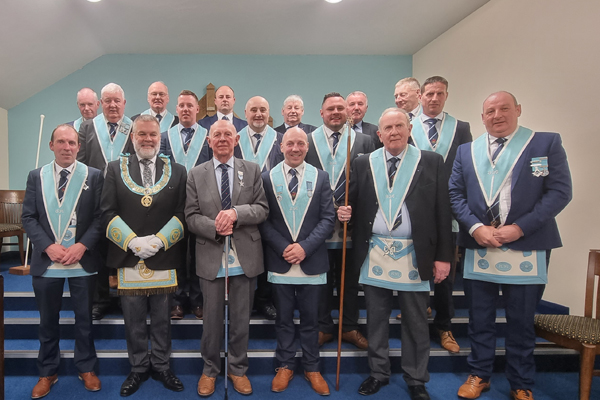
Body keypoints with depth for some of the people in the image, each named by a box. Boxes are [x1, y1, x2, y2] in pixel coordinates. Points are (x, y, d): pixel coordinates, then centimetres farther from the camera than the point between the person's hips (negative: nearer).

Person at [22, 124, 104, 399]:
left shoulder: (94, 176, -1)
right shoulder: (36, 176, 6)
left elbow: (100, 216, -4)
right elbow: (28, 217, 2)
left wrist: (82, 245, -15)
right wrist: (48, 246, -12)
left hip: (83, 261, -2)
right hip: (46, 261, 2)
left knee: (84, 319, 11)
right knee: (48, 321, 15)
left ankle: (86, 368, 28)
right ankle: (47, 373, 32)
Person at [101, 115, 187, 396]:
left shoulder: (177, 171, 5)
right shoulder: (116, 168, 6)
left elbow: (181, 213, 0)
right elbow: (108, 212, 0)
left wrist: (159, 241, -13)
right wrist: (132, 242, -12)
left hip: (164, 258, 0)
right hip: (127, 257, 0)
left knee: (161, 319, 12)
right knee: (133, 320, 11)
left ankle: (161, 366, 30)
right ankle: (138, 368, 30)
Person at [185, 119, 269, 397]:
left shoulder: (252, 170, 3)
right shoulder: (196, 174, 3)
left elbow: (263, 209, -3)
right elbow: (191, 216, -1)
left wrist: (236, 213, -20)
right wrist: (215, 228, -19)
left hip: (245, 256, 1)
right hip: (211, 257, 0)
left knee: (241, 318, 13)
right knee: (212, 317, 13)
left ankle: (238, 369, 34)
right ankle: (210, 369, 35)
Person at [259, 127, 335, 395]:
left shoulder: (321, 177, 1)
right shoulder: (267, 178, 2)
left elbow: (328, 219, -3)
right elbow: (263, 220, -1)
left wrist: (305, 246, -15)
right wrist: (283, 247, -13)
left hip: (312, 261, 0)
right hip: (279, 261, 0)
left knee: (310, 318, 13)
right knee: (284, 318, 14)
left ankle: (311, 367, 30)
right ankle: (285, 366, 32)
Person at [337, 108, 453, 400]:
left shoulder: (432, 162, 1)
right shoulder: (362, 164, 5)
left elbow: (442, 211, -1)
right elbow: (351, 205, 9)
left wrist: (443, 256, -3)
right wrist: (345, 212, -15)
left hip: (414, 255, -1)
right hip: (374, 255, 2)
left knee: (416, 321, 10)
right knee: (376, 319, 14)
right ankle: (378, 373, 33)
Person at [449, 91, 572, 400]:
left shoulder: (547, 143, 2)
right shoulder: (466, 151, 10)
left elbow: (560, 191, -5)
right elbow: (455, 193, 6)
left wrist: (519, 228, -14)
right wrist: (475, 227, -9)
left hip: (527, 249, -2)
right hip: (478, 249, 2)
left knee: (521, 320, 11)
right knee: (479, 318, 12)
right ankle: (479, 375, 31)